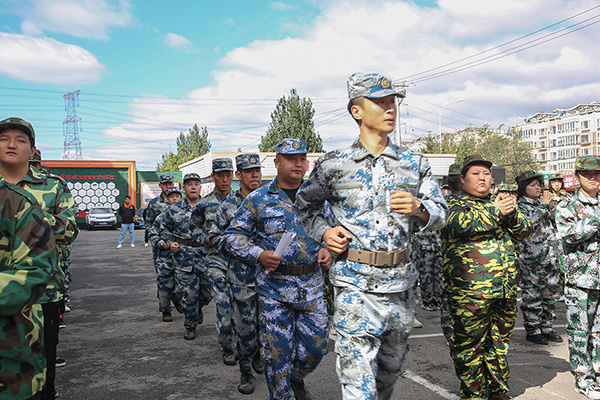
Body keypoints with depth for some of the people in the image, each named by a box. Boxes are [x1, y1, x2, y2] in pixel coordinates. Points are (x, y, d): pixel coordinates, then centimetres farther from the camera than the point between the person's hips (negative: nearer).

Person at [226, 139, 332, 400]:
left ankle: (297, 379, 40)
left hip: (311, 283, 3)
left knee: (316, 344, 9)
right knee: (277, 349, 4)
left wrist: (328, 250, -2)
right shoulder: (258, 199, -2)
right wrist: (258, 254, -13)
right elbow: (235, 234, 2)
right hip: (273, 285, -3)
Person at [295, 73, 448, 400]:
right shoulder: (334, 165, -1)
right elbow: (305, 204, 14)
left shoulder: (414, 163, 6)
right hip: (356, 284, -3)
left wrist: (418, 208, -14)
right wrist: (323, 232, -4)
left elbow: (440, 215, 8)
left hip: (401, 282, 4)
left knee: (393, 366, 21)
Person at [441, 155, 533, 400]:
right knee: (470, 344, 0)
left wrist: (512, 214, -8)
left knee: (500, 342, 15)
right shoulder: (454, 203, 2)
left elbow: (527, 231, 12)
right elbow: (458, 224, -20)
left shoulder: (499, 202, 20)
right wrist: (495, 212, -16)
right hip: (469, 290, -6)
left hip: (506, 290, 6)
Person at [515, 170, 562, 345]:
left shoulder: (543, 201, 14)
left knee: (550, 293, 12)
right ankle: (532, 329, 9)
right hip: (531, 258, -7)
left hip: (550, 258, 7)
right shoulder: (520, 206, -6)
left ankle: (546, 326, 24)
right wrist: (543, 206, -17)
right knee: (532, 295, -1)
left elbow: (554, 224, 23)